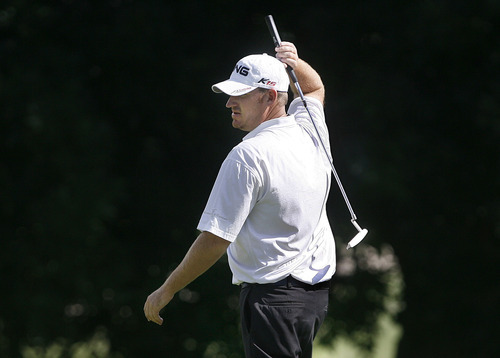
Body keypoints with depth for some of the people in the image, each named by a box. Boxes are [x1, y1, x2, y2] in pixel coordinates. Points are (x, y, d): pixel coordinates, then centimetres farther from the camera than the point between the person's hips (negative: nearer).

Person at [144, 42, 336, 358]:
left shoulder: (248, 156, -18)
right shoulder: (310, 132, 5)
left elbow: (215, 240, -19)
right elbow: (315, 88, 32)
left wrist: (167, 291, -9)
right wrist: (295, 65, 9)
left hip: (273, 294, -9)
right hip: (317, 292, 9)